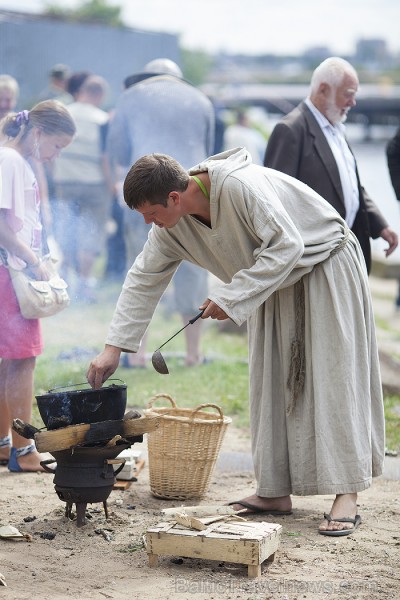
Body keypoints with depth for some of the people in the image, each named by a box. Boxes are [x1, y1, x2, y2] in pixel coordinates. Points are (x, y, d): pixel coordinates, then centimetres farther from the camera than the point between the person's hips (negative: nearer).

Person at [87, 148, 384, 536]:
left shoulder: (240, 185, -34)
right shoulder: (171, 227, -9)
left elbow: (288, 245, -31)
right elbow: (144, 280, -1)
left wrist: (230, 298, -31)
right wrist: (113, 348, -6)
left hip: (326, 264, -8)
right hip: (277, 283, 8)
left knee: (335, 377, -11)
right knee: (271, 383, 3)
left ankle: (346, 496, -12)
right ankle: (276, 492, 7)